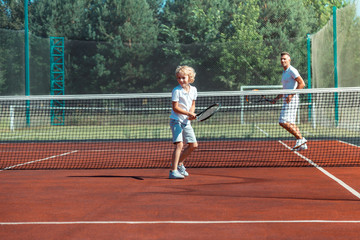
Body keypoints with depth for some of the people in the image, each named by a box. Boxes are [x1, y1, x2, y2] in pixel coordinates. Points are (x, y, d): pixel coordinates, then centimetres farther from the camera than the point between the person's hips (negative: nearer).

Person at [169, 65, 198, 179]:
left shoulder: (193, 90, 5)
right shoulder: (176, 91, -12)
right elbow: (175, 108, -16)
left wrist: (191, 114, -5)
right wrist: (189, 113, -24)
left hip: (186, 122, 7)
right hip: (176, 121, -7)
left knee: (193, 145, 7)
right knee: (179, 144, -18)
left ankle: (179, 163, 27)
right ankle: (173, 171, -18)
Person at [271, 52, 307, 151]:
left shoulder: (292, 70, -9)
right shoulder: (284, 72, 20)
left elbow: (302, 83, -17)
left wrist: (291, 95, -22)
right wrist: (276, 98, 17)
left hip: (292, 99, -10)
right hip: (287, 99, 10)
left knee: (283, 122, -15)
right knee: (290, 123, 8)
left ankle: (300, 139, -9)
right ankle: (302, 145, 8)